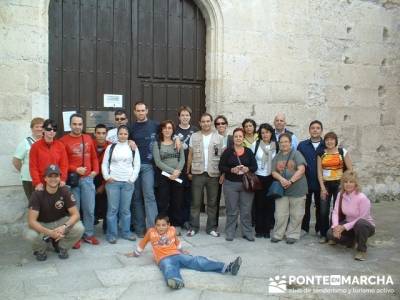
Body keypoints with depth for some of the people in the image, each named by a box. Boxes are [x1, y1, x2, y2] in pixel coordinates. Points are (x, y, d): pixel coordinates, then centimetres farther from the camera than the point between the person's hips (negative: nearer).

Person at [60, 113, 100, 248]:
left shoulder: (88, 138, 11)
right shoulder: (63, 140, -3)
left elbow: (94, 157, 16)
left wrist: (95, 170, 3)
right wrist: (75, 169, -16)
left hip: (88, 179, 4)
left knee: (89, 209, 8)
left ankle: (89, 234, 21)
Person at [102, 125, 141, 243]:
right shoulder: (111, 147, 7)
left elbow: (137, 165, 6)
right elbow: (104, 164, 6)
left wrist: (132, 178, -3)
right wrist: (107, 177, -5)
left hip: (128, 183, 1)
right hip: (112, 182, -1)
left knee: (126, 209, 5)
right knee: (112, 209, 0)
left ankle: (126, 232, 18)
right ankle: (111, 234, 9)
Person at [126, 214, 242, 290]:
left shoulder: (172, 230, 15)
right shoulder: (151, 232, 7)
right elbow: (143, 243, 24)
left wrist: (182, 250, 43)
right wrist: (135, 253, 35)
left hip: (177, 255, 4)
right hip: (164, 259, -4)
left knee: (198, 261, -13)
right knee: (169, 269, -39)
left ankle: (227, 267, -26)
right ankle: (176, 281, -78)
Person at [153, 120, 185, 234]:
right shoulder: (157, 144, 4)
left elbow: (182, 159, 3)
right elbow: (158, 162, -6)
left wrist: (177, 171, -13)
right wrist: (172, 171, -14)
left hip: (178, 176, 2)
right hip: (163, 176, -2)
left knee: (177, 202, 5)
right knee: (163, 202, -1)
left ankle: (177, 226, 14)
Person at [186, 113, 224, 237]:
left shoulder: (219, 138, 3)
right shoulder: (194, 136, 5)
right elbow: (190, 155, 8)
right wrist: (188, 171, 5)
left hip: (213, 174, 0)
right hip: (197, 173, 0)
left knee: (212, 202, 7)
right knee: (195, 202, 5)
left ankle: (211, 227, 18)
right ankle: (194, 227, 14)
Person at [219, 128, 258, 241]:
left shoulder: (248, 151, 6)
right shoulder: (227, 151, 1)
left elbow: (255, 167, 6)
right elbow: (221, 167, -2)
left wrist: (247, 169, -13)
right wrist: (232, 170, -17)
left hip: (246, 184, 2)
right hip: (230, 184, -1)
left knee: (246, 210, 3)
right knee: (232, 210, 4)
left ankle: (247, 232, 16)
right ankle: (230, 233, 16)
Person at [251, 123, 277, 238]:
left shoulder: (276, 146, 2)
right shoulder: (255, 145, 0)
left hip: (271, 178, 1)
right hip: (258, 178, -1)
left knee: (270, 204, 4)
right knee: (259, 204, 3)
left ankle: (267, 230, 15)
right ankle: (259, 229, 13)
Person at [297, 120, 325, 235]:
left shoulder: (326, 146, 0)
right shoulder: (302, 145, 1)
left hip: (320, 182, 0)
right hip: (305, 182, 0)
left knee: (320, 206, 11)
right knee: (305, 206, 8)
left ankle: (320, 229, 23)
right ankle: (304, 228, 21)